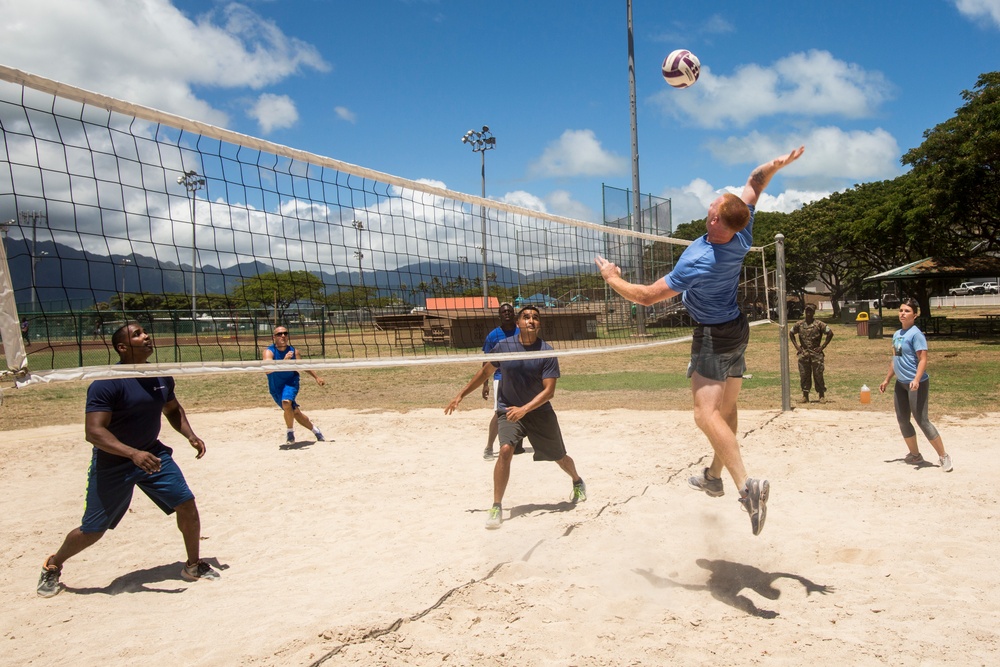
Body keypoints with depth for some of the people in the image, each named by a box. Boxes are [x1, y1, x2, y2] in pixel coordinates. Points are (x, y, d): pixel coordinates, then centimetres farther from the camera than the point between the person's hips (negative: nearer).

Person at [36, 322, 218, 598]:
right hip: (112, 464, -5)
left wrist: (190, 435, 0)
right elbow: (93, 431, -27)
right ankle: (52, 567, 36)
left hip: (153, 454, 5)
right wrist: (133, 454, -38)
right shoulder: (106, 384, -21)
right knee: (92, 531, 5)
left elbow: (173, 409, 17)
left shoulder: (162, 377, -2)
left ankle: (193, 565, 16)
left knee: (187, 505, -5)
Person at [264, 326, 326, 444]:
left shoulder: (294, 351, -8)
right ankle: (314, 430, 31)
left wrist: (316, 377, 14)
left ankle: (290, 432, -8)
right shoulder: (269, 351, -17)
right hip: (275, 387, 1)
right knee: (294, 412, 8)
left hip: (291, 382, -1)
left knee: (286, 402, -30)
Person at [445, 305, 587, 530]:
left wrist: (524, 409, -31)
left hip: (540, 412, 0)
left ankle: (578, 482, 49)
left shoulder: (547, 352, -14)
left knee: (559, 456, 14)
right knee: (505, 450, -25)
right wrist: (461, 395, 8)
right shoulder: (503, 347, -9)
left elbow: (549, 391, -18)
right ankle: (496, 507, -15)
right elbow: (485, 372, 7)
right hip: (508, 410, 0)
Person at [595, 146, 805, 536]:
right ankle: (714, 476, 31)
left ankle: (746, 485, -31)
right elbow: (754, 183, 4)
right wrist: (774, 166, -13)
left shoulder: (698, 262, -31)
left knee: (706, 413, -17)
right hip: (737, 328, 9)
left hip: (713, 336, -9)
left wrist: (612, 278, -11)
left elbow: (648, 296, -24)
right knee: (726, 408, 16)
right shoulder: (742, 237, -11)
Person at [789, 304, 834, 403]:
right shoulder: (799, 324, 5)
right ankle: (805, 396, 12)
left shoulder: (819, 324, -4)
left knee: (818, 375, 0)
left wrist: (822, 346, -6)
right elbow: (791, 334, 18)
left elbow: (830, 333, -3)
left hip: (816, 353, -3)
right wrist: (796, 346, 8)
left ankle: (821, 396, 9)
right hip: (803, 354, 3)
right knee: (804, 375, 5)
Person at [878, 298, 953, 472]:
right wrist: (887, 379, 22)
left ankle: (944, 457, 6)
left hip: (916, 384, -8)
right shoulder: (897, 334, 11)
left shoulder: (915, 334, -13)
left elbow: (923, 359, -19)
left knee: (921, 420, -7)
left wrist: (916, 379, -31)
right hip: (901, 383, 9)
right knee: (902, 420, 12)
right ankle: (915, 455, 26)